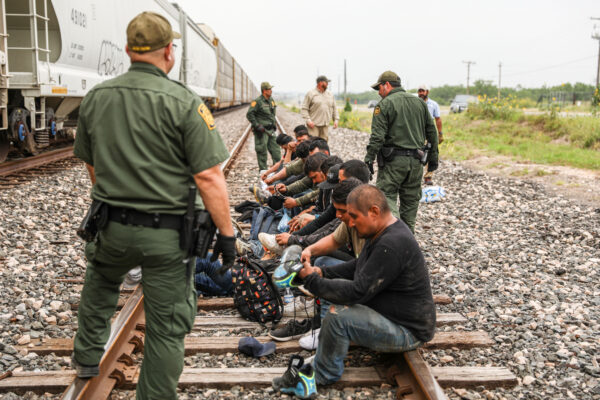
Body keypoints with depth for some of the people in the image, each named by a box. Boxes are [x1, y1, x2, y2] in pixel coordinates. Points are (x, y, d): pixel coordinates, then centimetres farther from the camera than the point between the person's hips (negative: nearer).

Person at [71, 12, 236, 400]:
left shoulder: (96, 97, 2)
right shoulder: (184, 102, -16)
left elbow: (90, 164, 14)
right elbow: (208, 176, -19)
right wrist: (227, 232, -10)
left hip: (112, 226, 5)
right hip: (167, 232, -5)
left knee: (99, 285, 35)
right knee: (166, 329, 9)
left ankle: (87, 357, 49)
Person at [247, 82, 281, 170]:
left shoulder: (271, 101, 12)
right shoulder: (257, 101, -12)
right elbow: (249, 114, -15)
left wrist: (274, 123, 16)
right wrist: (257, 125, -18)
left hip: (271, 130, 7)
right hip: (261, 131, -7)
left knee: (275, 149, 7)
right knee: (262, 151, -1)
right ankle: (263, 170, 8)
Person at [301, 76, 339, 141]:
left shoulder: (330, 95, 15)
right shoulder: (310, 94, -2)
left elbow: (334, 108, 20)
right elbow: (304, 108, -5)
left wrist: (336, 120, 10)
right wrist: (308, 120, -15)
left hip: (325, 125, 5)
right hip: (314, 124, -5)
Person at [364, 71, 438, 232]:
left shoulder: (385, 105, -5)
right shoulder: (420, 102, 14)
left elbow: (377, 136, -14)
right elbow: (431, 131, 16)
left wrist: (369, 158, -12)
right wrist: (433, 157, 21)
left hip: (393, 160, -6)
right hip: (416, 160, 6)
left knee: (387, 195, -2)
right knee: (410, 200, 12)